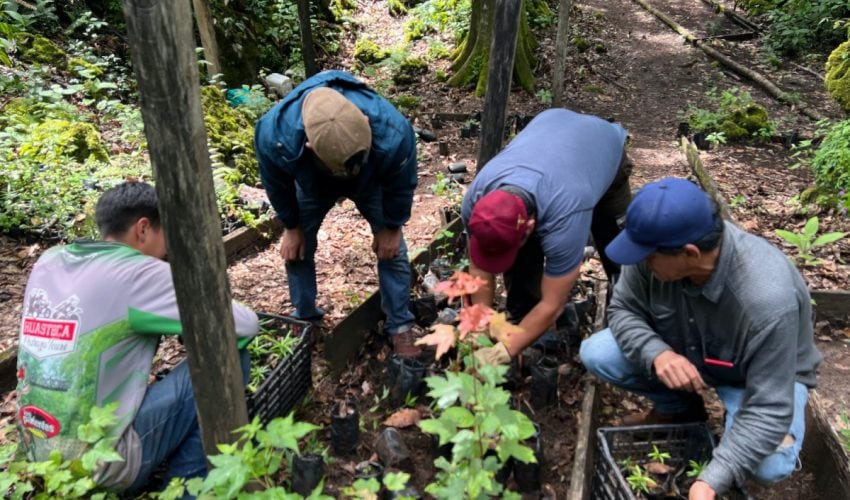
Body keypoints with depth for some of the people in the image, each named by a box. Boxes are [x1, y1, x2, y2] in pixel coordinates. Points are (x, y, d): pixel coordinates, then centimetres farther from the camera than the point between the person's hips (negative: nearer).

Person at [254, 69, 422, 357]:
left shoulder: (393, 132, -46)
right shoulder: (274, 134, -44)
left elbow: (401, 184, -21)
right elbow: (276, 184, -18)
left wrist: (391, 227, -9)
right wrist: (292, 226, -5)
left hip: (371, 183, -1)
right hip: (311, 185, 1)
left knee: (392, 250, -3)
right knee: (296, 249, 3)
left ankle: (400, 326, 16)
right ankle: (305, 318, 28)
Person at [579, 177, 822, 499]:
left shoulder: (768, 299, -41)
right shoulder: (655, 249, -30)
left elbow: (768, 410, -35)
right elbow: (623, 310, -14)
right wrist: (656, 352, -36)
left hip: (767, 373, -4)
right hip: (680, 352, 4)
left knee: (770, 464, -31)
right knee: (596, 354, -16)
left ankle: (736, 422, 7)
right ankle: (678, 408, 10)